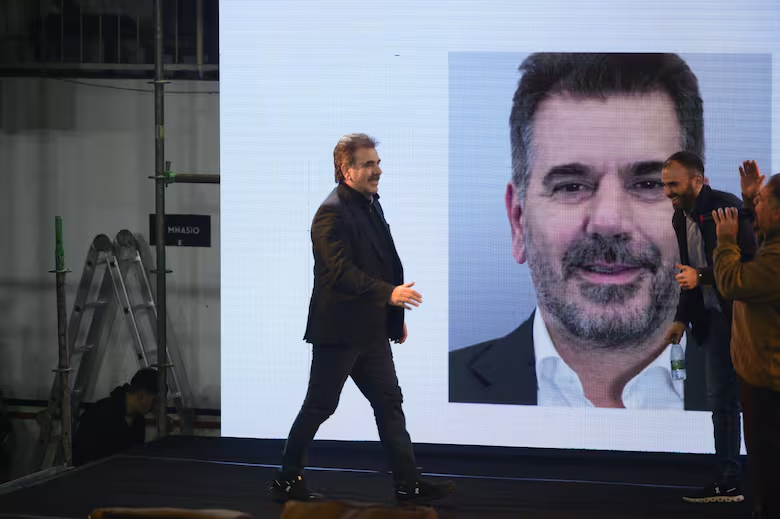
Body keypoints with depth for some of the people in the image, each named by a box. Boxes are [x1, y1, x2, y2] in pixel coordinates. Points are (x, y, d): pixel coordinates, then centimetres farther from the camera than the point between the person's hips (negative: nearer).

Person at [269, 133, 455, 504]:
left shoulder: (370, 205, 14)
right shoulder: (332, 212, -16)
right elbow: (342, 271, -24)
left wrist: (396, 315, 19)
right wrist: (390, 293, -29)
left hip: (372, 331, 9)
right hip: (339, 331, -9)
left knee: (390, 404, 8)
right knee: (319, 407, 1)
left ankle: (408, 484, 12)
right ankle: (286, 481, 13)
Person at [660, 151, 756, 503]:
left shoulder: (727, 207, -17)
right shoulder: (681, 216, 8)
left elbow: (749, 262, -22)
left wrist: (701, 276, -26)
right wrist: (682, 318, 10)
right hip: (713, 319, 9)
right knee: (721, 400, 10)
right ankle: (728, 481, 16)